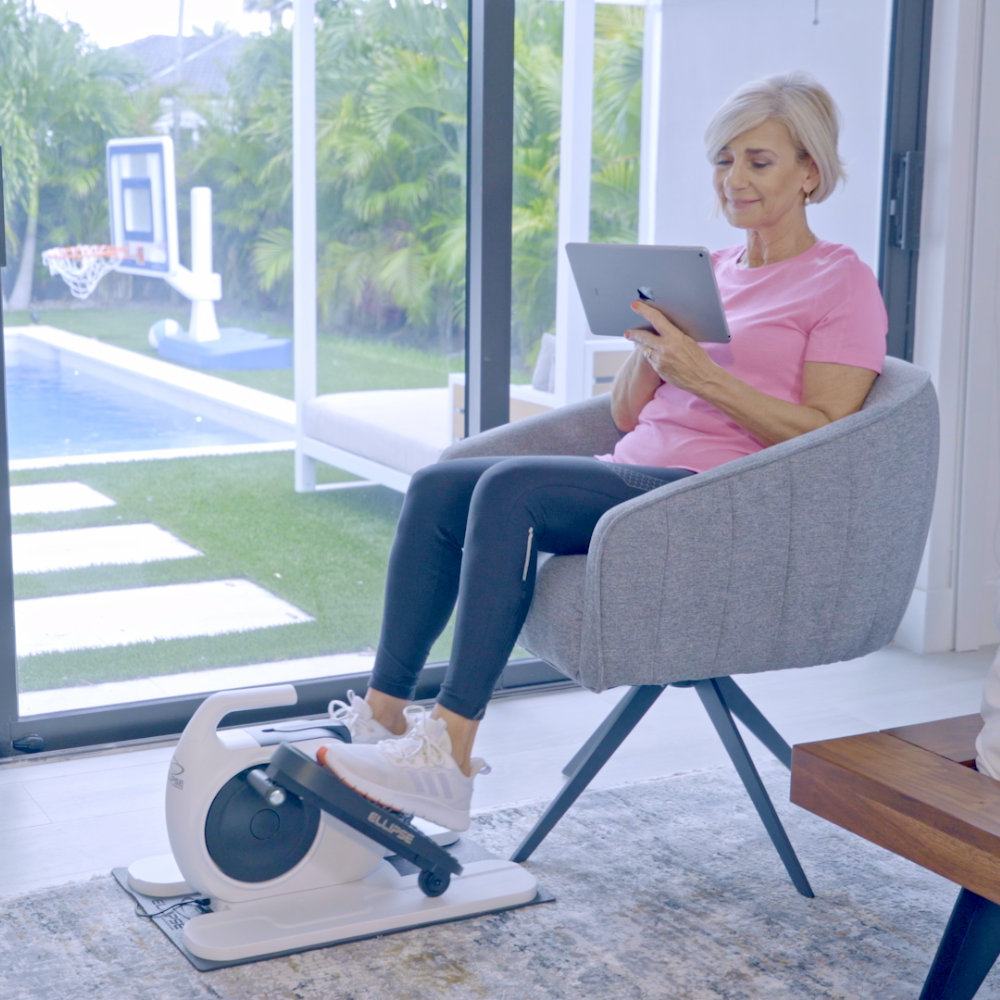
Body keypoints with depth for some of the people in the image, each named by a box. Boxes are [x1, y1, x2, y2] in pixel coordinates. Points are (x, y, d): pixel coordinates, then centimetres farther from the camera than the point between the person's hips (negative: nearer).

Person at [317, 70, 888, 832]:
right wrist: (650, 345, -2)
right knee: (439, 488, -14)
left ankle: (449, 755, -32)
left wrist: (702, 374, -16)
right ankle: (383, 717, -15)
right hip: (635, 478, 7)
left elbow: (826, 442, -10)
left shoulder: (843, 283, 2)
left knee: (513, 488, -30)